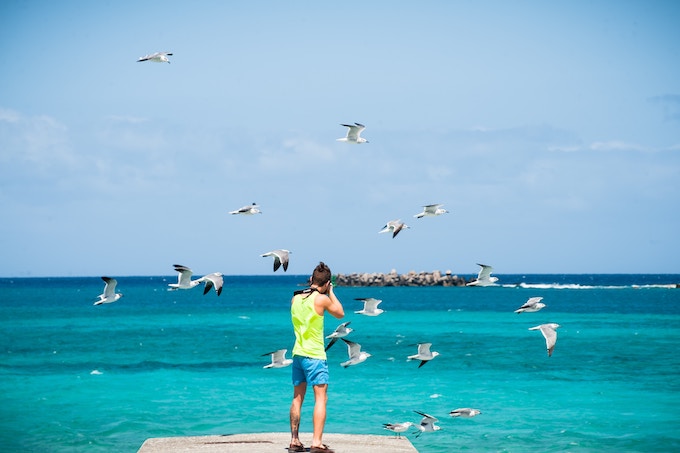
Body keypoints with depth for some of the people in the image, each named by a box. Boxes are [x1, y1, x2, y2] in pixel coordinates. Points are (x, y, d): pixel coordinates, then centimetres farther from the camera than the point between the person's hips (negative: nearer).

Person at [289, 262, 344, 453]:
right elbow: (340, 314, 4)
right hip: (315, 356, -7)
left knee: (297, 398, 13)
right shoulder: (321, 299, -12)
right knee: (321, 398, -5)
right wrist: (330, 292, 10)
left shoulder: (295, 298, 6)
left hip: (297, 353, 7)